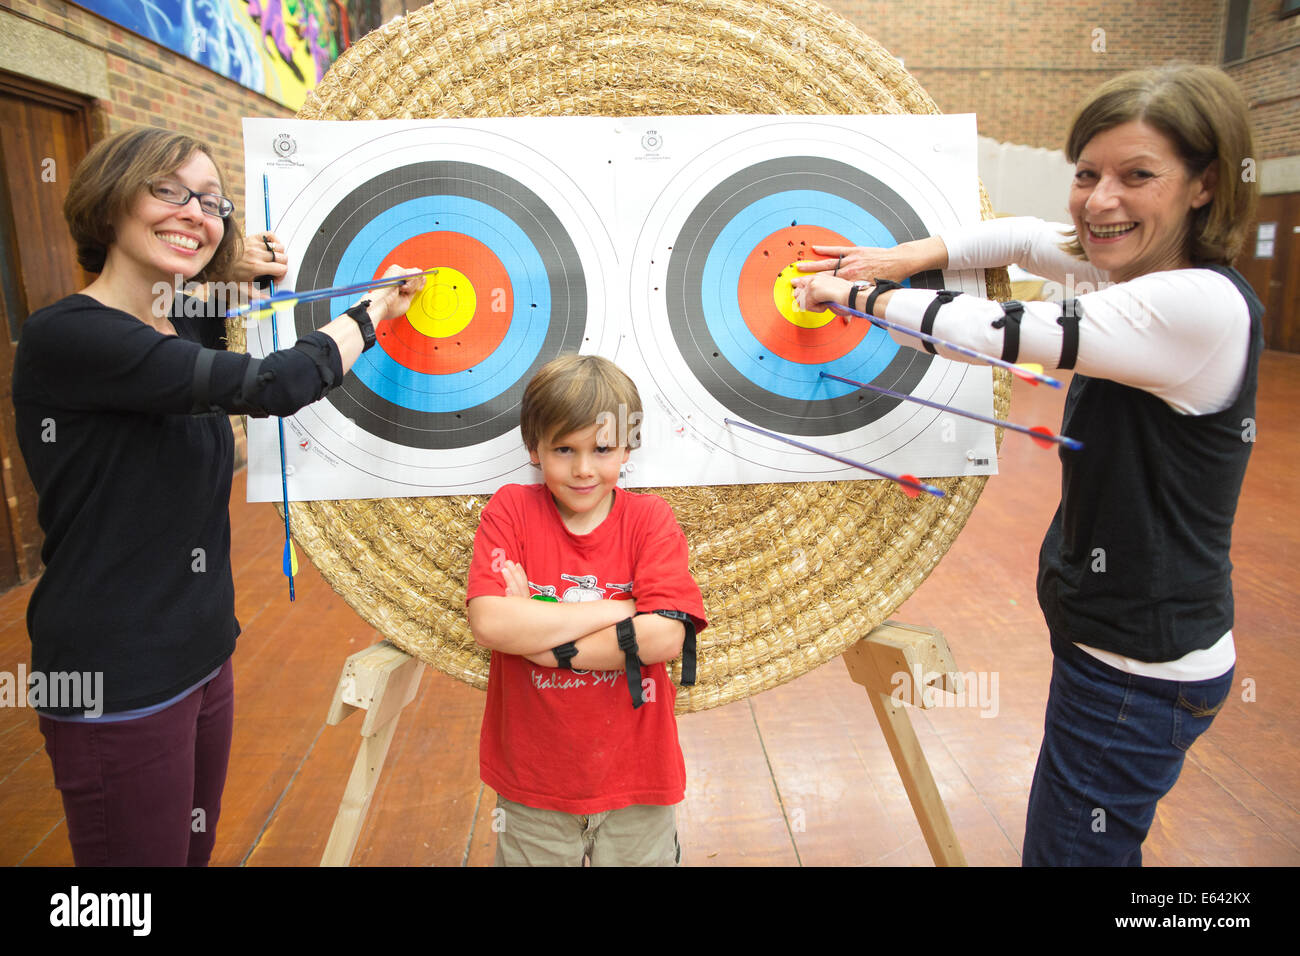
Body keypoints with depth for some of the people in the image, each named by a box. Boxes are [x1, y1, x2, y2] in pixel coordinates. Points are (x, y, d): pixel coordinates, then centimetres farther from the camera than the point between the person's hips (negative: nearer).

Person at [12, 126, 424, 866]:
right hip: (116, 686, -8)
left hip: (203, 658, 8)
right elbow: (270, 387, -27)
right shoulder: (64, 336, -19)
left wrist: (234, 280, 9)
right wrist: (373, 309, -11)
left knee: (195, 847, 22)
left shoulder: (186, 332, 6)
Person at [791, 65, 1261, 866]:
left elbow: (992, 332, -25)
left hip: (1142, 674, -9)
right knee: (1102, 843, 27)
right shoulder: (1141, 273, 3)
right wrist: (907, 257, -1)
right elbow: (1027, 237, 14)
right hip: (1119, 643, 9)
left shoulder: (1200, 306, -25)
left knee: (1069, 849, 8)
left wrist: (857, 291, -11)